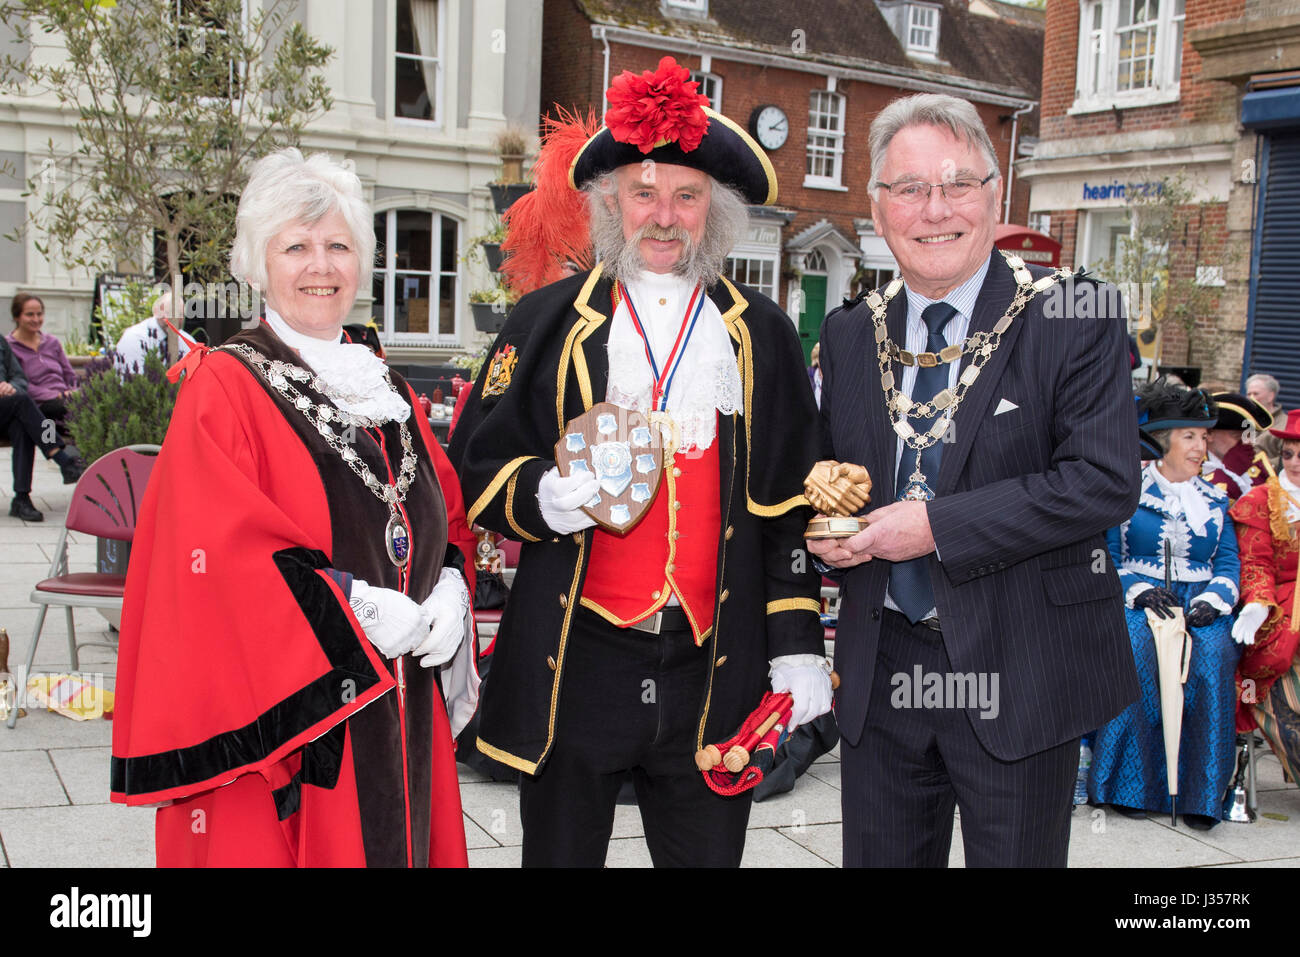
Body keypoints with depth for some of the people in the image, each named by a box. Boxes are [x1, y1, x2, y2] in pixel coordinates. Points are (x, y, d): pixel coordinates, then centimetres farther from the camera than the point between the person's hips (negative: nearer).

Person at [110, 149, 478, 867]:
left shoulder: (389, 393, 13)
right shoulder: (223, 387, -6)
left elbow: (449, 517, 15)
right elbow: (226, 552, -16)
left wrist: (447, 601, -5)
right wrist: (367, 615, -19)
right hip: (282, 713, -6)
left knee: (395, 839, 13)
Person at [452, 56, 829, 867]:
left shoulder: (763, 335, 9)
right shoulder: (548, 323, 5)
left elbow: (791, 506, 10)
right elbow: (476, 469, 6)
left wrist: (797, 643, 5)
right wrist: (546, 495, -15)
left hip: (715, 673, 1)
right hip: (573, 668, 0)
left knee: (709, 852, 10)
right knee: (561, 852, 12)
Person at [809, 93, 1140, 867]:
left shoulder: (1072, 319, -8)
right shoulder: (850, 334, 7)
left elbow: (1106, 481, -17)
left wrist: (938, 525, -21)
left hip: (1020, 670, -4)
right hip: (882, 668, 4)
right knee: (879, 858, 16)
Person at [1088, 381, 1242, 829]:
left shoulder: (1215, 499, 18)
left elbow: (1228, 562, 11)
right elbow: (1107, 558, 2)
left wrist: (1212, 600, -10)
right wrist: (1140, 591, -15)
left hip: (1201, 606, 2)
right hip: (1136, 602, -2)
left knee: (1213, 655, -31)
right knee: (1136, 649, -35)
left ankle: (1202, 794, -23)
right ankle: (1131, 786, -24)